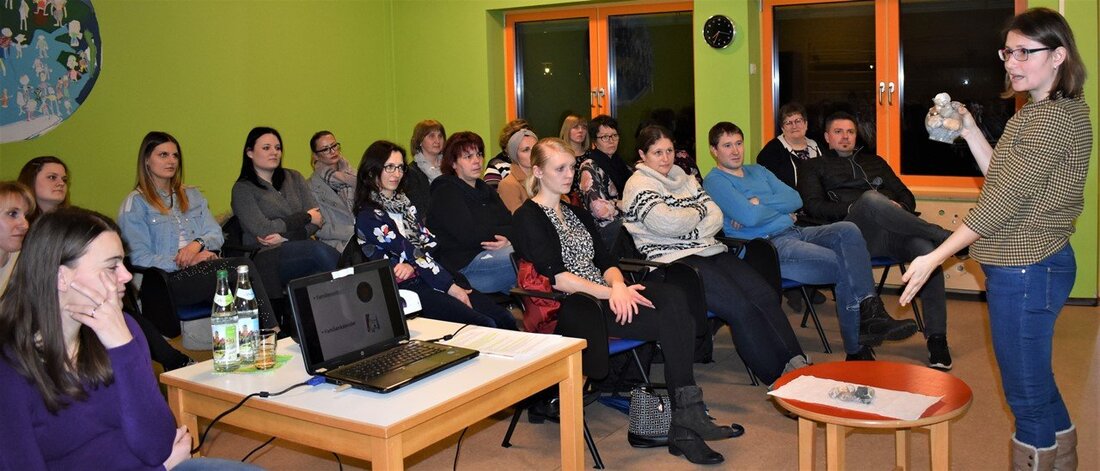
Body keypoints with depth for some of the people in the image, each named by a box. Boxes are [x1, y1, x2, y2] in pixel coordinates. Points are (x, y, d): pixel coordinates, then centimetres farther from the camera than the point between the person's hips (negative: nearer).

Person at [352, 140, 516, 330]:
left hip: (432, 277, 7)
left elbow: (429, 243, 9)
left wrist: (413, 263, -13)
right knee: (484, 325, -24)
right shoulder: (368, 216, -5)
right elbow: (409, 252, -11)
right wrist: (450, 287, -14)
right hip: (409, 288, -7)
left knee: (505, 319, -12)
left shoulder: (404, 202, 18)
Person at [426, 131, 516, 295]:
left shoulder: (485, 189, 25)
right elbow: (469, 235, -13)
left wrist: (507, 239, -12)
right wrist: (502, 233, -4)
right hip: (464, 263, -7)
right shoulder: (445, 193, 0)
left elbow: (511, 223, 11)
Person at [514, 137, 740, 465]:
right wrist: (609, 292, -21)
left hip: (604, 294, 7)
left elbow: (604, 260, 14)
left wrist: (617, 284, -9)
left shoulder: (576, 213, 23)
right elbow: (555, 276, -13)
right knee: (672, 321, -23)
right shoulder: (528, 217, -1)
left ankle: (684, 424, -25)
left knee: (675, 299, -23)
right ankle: (687, 421, -17)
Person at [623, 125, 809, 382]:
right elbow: (666, 223, -17)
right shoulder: (638, 185, -1)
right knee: (740, 306, -23)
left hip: (711, 250, 8)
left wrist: (690, 231, -7)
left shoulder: (684, 177, 21)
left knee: (766, 295, -13)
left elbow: (717, 215, 12)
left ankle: (797, 362, -15)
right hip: (674, 260, -8)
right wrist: (699, 212, 1)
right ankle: (779, 377, -18)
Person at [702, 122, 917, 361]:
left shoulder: (757, 171, 24)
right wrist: (781, 208, 2)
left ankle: (870, 310, -29)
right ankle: (857, 350, -14)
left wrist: (758, 204, -4)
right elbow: (749, 217, -16)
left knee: (848, 230, -20)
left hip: (794, 233, 8)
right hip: (768, 246, -8)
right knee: (844, 267, -21)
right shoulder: (715, 182, 0)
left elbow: (795, 199, 11)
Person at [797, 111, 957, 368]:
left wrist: (899, 208, 5)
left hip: (892, 232, 4)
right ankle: (943, 236, -29)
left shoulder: (874, 161, 35)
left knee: (926, 249, -31)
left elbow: (907, 196, 30)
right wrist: (853, 209, -8)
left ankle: (937, 338, -28)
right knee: (871, 198, -39)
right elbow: (813, 206, 5)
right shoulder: (814, 166, 22)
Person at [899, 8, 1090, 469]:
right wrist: (969, 131, 6)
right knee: (1037, 383, 23)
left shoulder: (1052, 118, -18)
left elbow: (1002, 201, -22)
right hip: (1031, 266, 11)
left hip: (1025, 271, -11)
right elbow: (1002, 179, 14)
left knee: (1026, 391, 3)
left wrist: (935, 257, -20)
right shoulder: (1047, 111, 13)